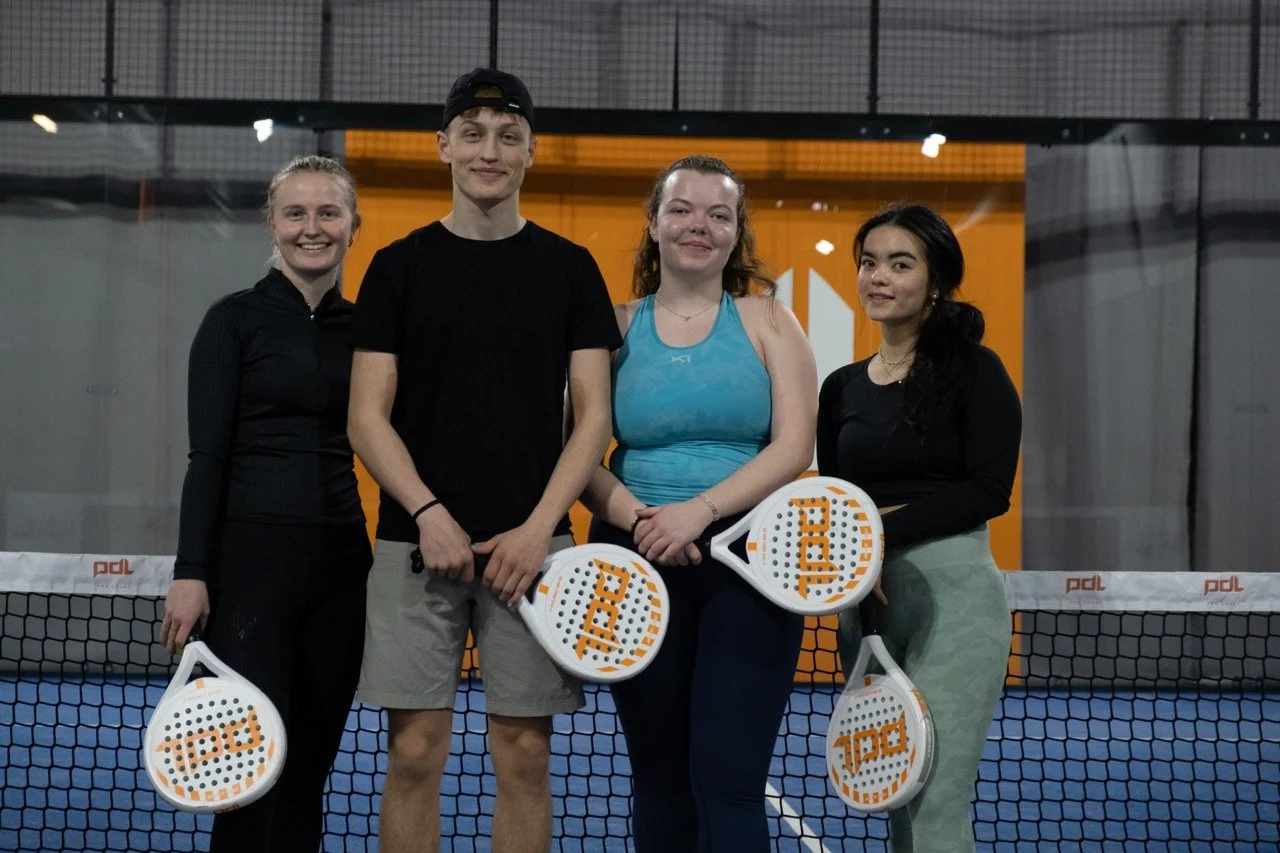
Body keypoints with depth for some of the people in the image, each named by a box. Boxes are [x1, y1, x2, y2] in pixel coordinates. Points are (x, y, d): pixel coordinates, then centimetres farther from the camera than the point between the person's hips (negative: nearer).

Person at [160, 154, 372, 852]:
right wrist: (191, 573, -12)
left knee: (309, 767, 8)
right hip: (252, 556, -4)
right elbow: (208, 454, -5)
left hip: (341, 562, 4)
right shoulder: (237, 319, -1)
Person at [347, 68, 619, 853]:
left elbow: (592, 417, 3)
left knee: (524, 756, 3)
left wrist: (539, 526, -9)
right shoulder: (399, 267, 7)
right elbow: (368, 418, 2)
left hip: (530, 544, 0)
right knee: (415, 753, 0)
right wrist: (428, 513, -12)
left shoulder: (570, 269, 7)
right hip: (419, 540, 0)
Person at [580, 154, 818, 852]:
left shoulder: (766, 320, 4)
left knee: (730, 777, -10)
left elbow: (794, 446, -6)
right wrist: (639, 519, -17)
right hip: (637, 563, 2)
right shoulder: (617, 327, 7)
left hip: (748, 558, -2)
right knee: (659, 775, 9)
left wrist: (700, 510, -18)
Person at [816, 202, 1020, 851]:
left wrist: (885, 530, -15)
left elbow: (989, 490, -10)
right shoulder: (842, 388, 13)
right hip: (865, 598, 5)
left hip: (951, 591, -5)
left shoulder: (975, 370, -2)